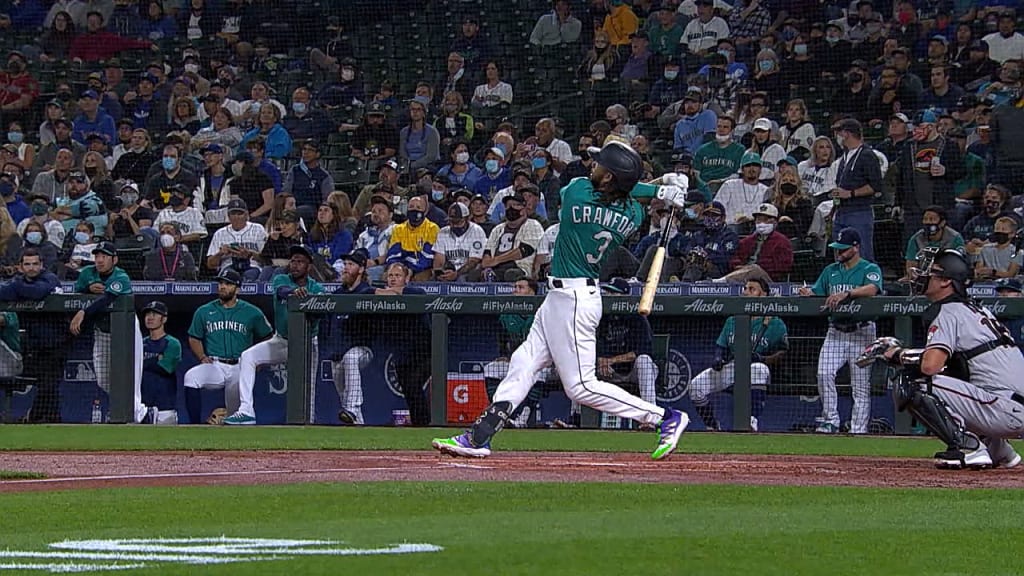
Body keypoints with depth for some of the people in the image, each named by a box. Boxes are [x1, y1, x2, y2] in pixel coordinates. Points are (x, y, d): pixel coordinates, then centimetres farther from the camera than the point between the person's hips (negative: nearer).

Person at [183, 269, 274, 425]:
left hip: (239, 367, -1)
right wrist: (202, 357, 1)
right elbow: (194, 338, 20)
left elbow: (267, 338, 17)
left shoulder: (251, 313, 8)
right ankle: (194, 424, -27)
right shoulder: (204, 311, 13)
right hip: (213, 365, 1)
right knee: (191, 377, -30)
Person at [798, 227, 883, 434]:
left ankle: (858, 429, 3)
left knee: (861, 384, -2)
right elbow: (817, 293, 13)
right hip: (835, 332, 4)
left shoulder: (870, 269, -3)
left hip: (861, 332, -4)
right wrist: (807, 293, -12)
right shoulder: (831, 271, 15)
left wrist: (846, 294, -39)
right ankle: (830, 421, -5)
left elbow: (871, 289, -24)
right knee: (824, 373, -14)